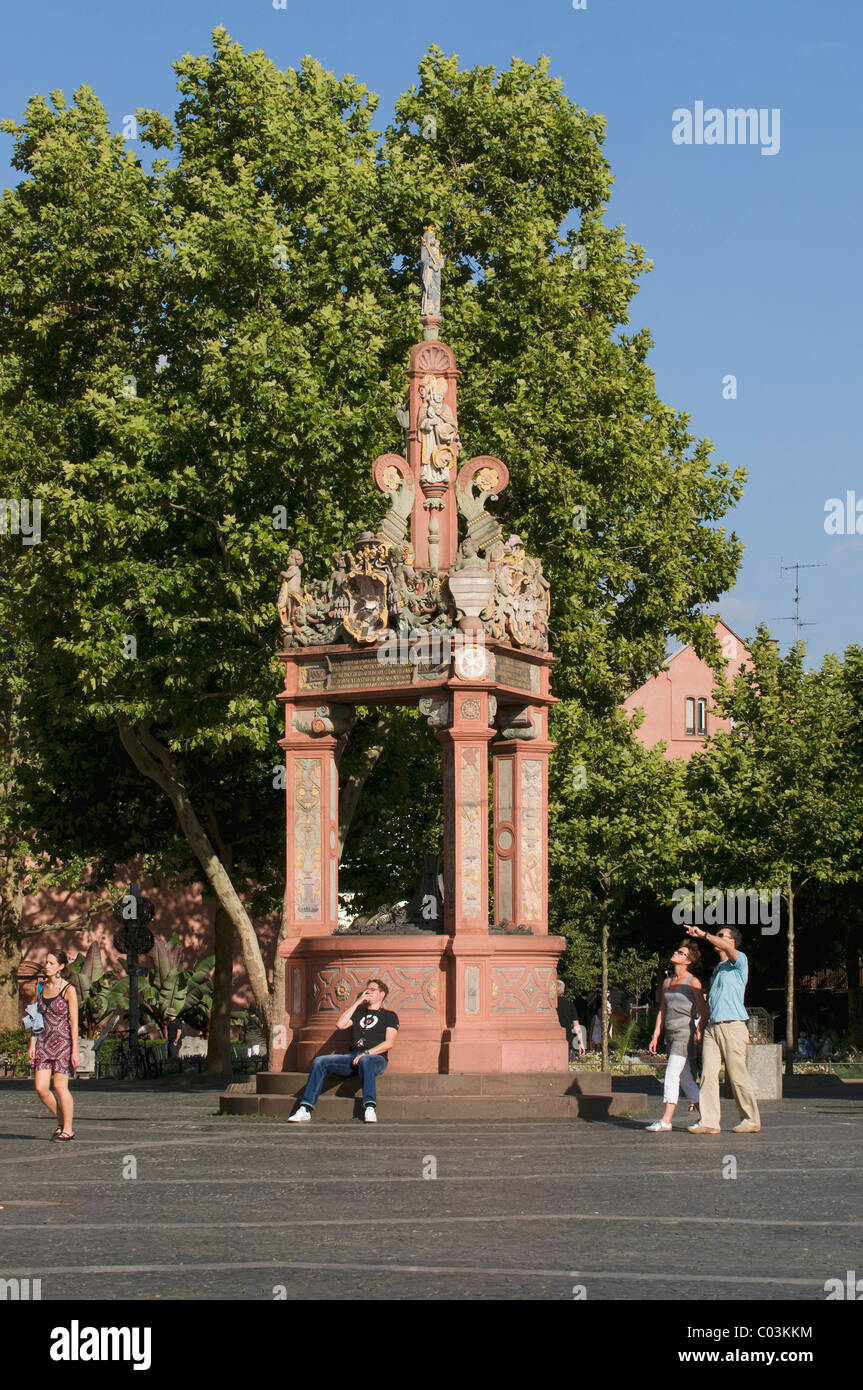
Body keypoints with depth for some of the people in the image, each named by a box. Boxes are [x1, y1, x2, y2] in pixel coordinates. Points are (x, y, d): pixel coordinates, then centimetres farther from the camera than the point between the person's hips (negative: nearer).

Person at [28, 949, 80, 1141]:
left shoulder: (68, 990, -8)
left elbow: (74, 1022, -9)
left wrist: (75, 1051, -12)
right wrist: (32, 1044, 8)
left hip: (63, 1041, -5)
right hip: (44, 1042, 5)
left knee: (60, 1086, -6)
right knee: (41, 1088, -2)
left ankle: (67, 1130, 6)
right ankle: (62, 1122, 17)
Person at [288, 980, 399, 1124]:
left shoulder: (389, 1015, 15)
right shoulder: (358, 1013, 29)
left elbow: (388, 1043, 0)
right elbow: (340, 1024, 10)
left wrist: (367, 1053, -15)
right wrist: (358, 1002, 12)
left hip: (376, 1057, -5)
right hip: (352, 1057, 5)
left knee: (365, 1061, -42)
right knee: (319, 1062, -17)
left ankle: (370, 1108, -53)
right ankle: (305, 1109, -26)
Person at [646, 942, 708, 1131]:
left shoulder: (693, 983, -6)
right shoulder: (667, 982, 15)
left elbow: (704, 1012, -7)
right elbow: (662, 1011, 18)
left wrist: (699, 1032, -22)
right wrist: (655, 1037, 13)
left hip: (685, 1033, -8)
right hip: (670, 1034, 8)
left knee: (672, 1075, -13)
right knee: (685, 1078, 9)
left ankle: (666, 1120, -15)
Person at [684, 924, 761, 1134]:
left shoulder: (739, 960, 2)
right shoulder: (717, 969, 26)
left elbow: (727, 948, -20)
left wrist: (703, 935, -18)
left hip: (732, 1025, -7)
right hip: (712, 1026, 7)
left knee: (738, 1076, -4)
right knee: (708, 1074, -4)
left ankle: (751, 1120, 5)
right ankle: (709, 1121, -7)